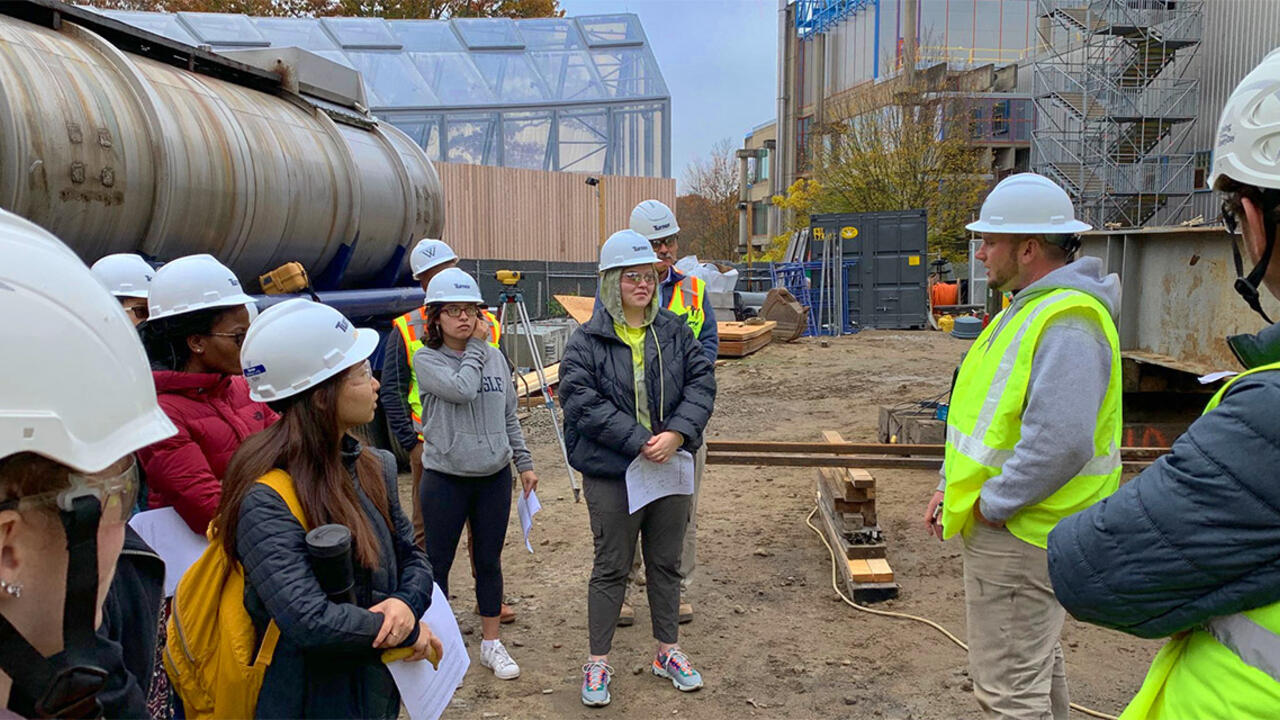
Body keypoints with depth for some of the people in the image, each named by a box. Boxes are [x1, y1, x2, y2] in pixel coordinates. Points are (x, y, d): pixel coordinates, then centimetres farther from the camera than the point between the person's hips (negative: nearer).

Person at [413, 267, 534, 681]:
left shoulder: (495, 357, 6)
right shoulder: (426, 359, -7)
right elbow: (461, 388, -26)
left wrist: (524, 462, 11)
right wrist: (475, 347, -13)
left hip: (494, 476, 4)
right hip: (445, 479, -3)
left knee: (489, 561, 13)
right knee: (438, 562, 7)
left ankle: (491, 643, 26)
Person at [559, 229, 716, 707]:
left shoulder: (674, 333, 4)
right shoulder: (587, 341, -9)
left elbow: (701, 383, -1)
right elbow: (582, 400, -18)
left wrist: (676, 433, -17)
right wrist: (638, 442, -22)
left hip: (671, 467, 4)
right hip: (611, 474, -4)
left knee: (666, 562, 16)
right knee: (611, 568, 7)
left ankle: (669, 651, 33)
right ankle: (598, 662, 21)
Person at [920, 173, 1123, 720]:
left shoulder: (1066, 323, -23)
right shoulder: (1029, 308, 12)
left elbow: (1060, 442, -34)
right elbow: (990, 413, 19)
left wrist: (992, 503, -22)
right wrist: (953, 485, 13)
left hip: (1017, 535, -11)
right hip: (1011, 526, 11)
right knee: (1037, 665, 25)